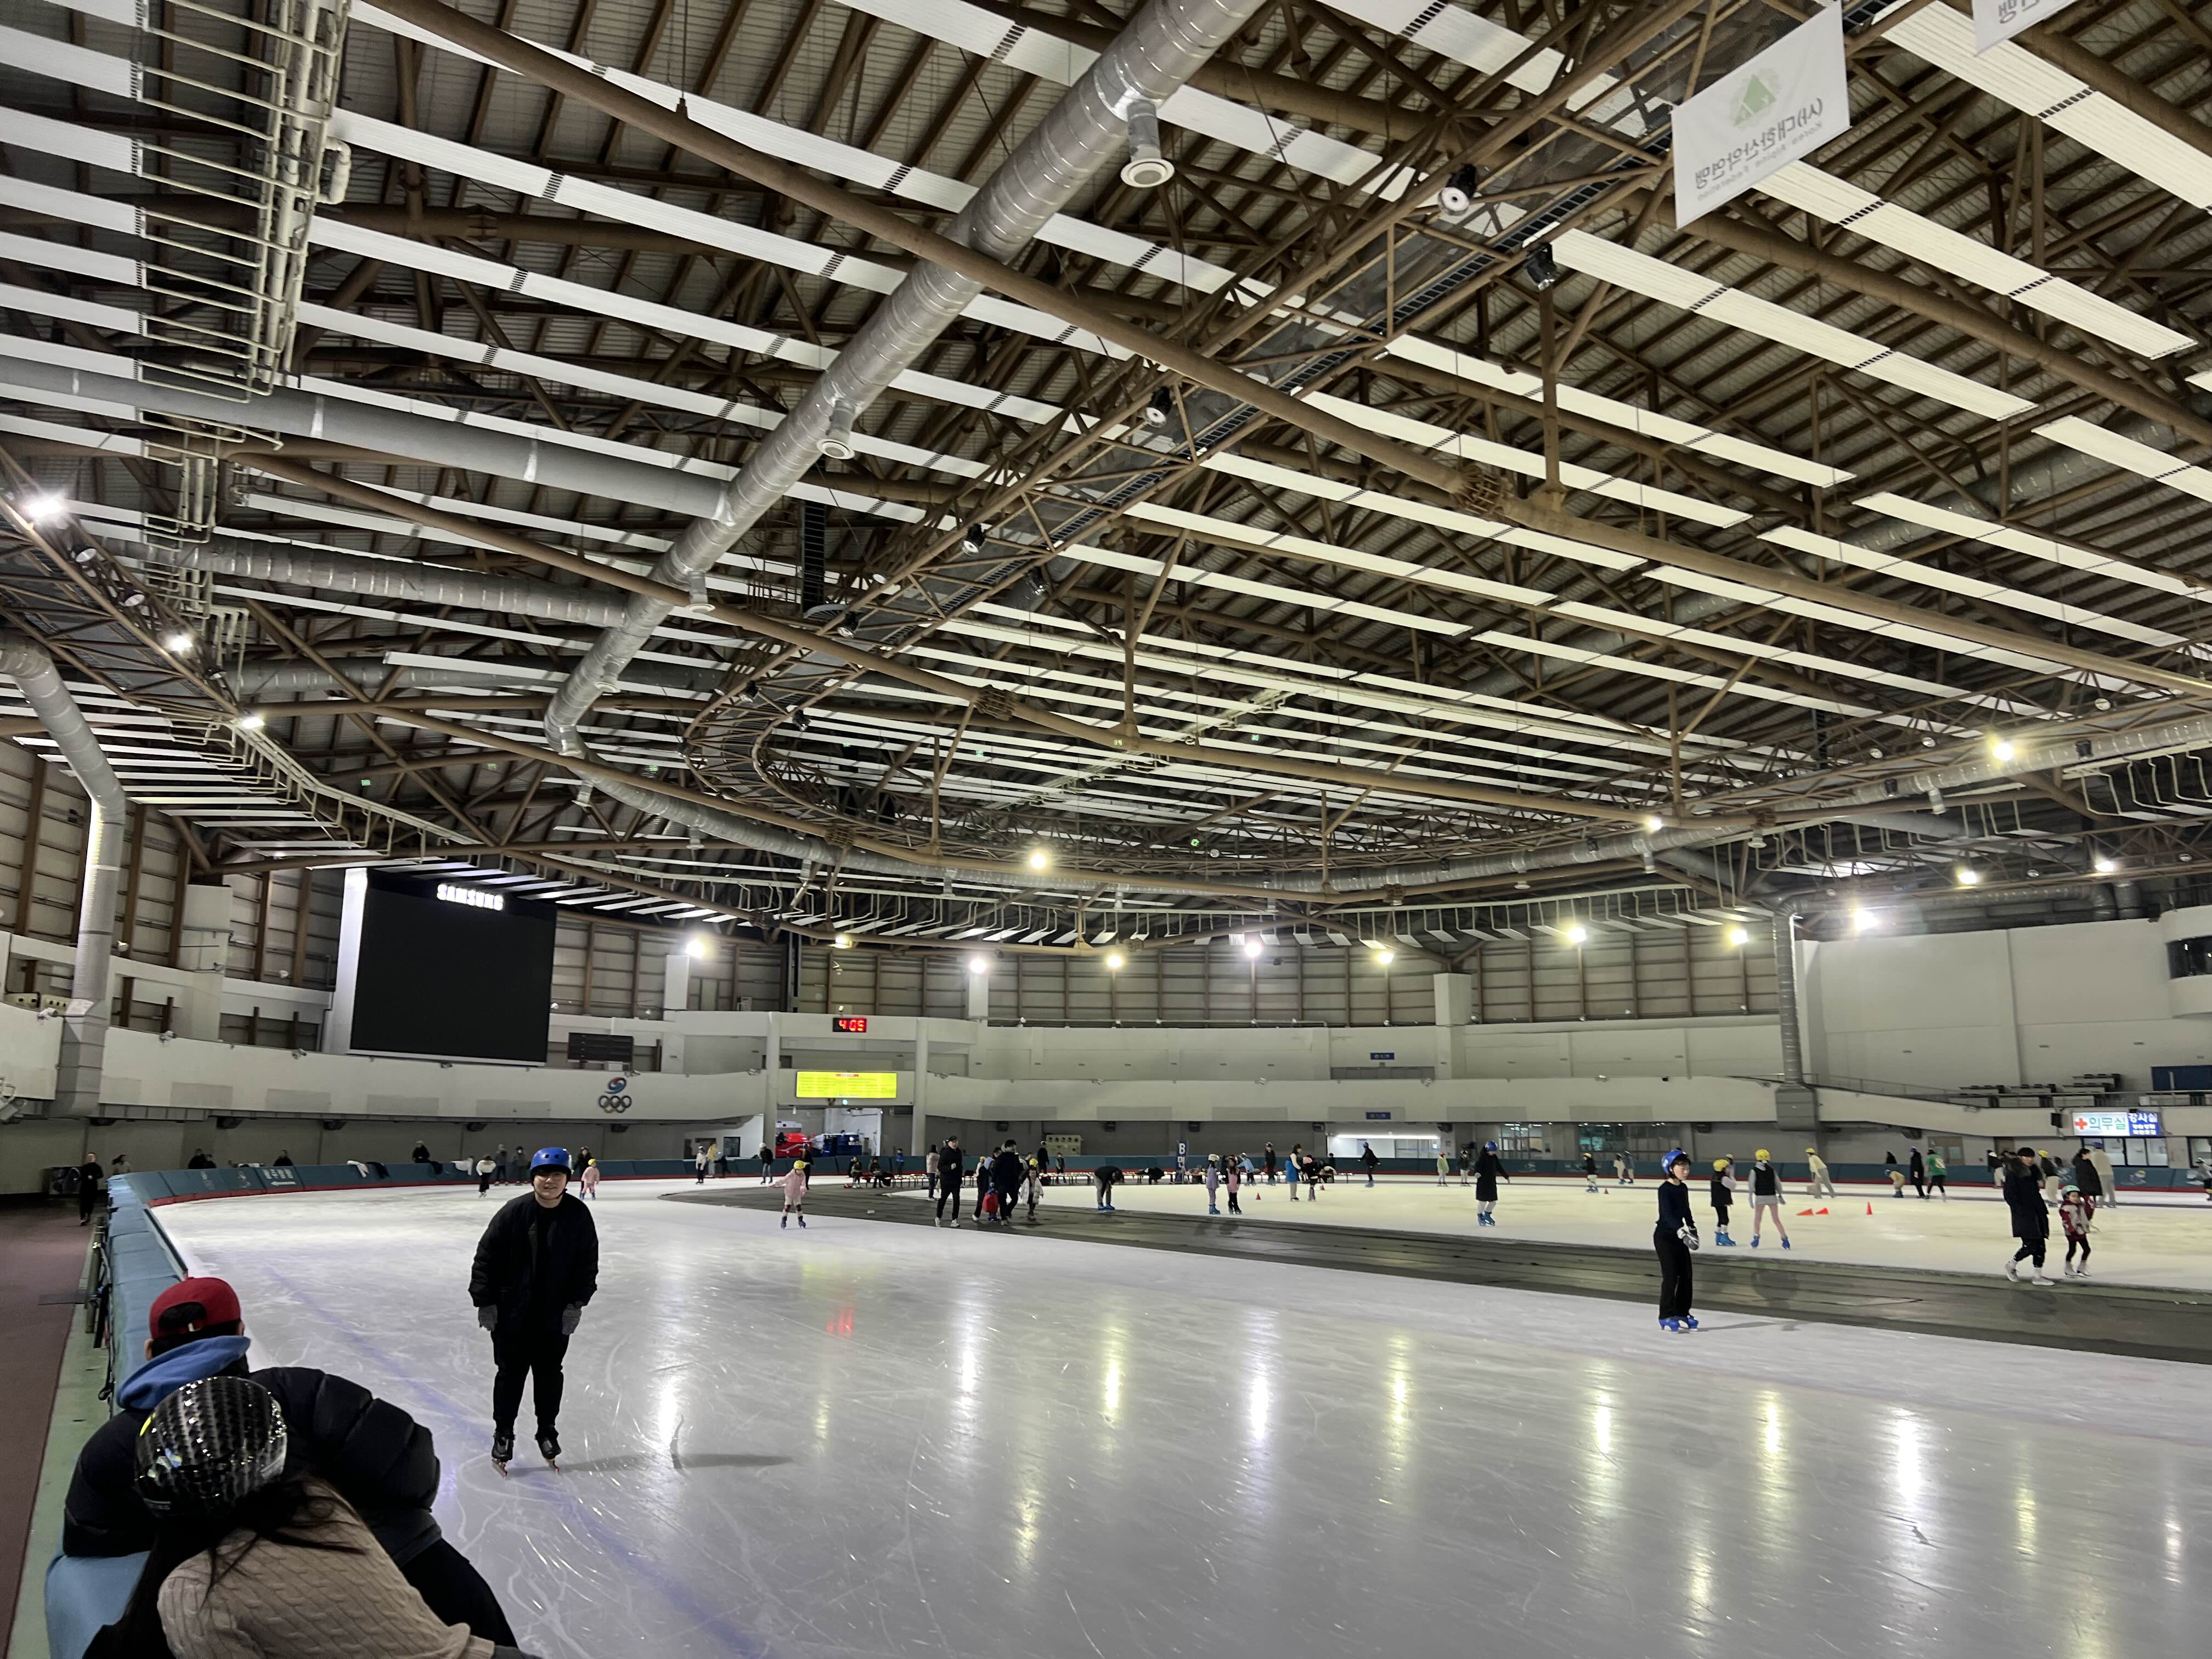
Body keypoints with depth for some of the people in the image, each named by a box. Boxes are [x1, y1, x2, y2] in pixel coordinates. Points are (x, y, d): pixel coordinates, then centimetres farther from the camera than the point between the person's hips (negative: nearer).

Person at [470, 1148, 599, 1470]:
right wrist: (485, 1301, -8)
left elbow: (588, 1264, -2)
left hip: (556, 1316, 2)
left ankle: (548, 1431, 33)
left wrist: (576, 1303, -6)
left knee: (550, 1374, 15)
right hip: (511, 1313, -2)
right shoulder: (514, 1212, -15)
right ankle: (503, 1434, 29)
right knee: (510, 1374, 11)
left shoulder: (578, 1216, -9)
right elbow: (486, 1256, -9)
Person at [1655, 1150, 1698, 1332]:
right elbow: (1667, 1214, -28)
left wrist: (1693, 1230, 9)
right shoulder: (1665, 1189, -17)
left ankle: (1682, 1313, 18)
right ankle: (1666, 1317, -2)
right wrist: (1683, 1232, -38)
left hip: (1679, 1237, 8)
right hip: (1665, 1236, -8)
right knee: (1671, 1276, -9)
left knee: (1686, 1275, 7)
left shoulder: (1684, 1188, 8)